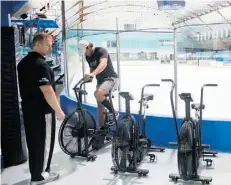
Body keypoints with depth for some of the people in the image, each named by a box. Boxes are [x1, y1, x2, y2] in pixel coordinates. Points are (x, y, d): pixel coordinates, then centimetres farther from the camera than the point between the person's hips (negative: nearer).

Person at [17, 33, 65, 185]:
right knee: (44, 141, 4)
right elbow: (47, 91, -25)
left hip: (29, 108, 9)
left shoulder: (23, 62, 9)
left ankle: (35, 173, 28)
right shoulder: (40, 64, -21)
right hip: (42, 111, -9)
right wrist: (58, 110, -18)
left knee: (33, 141, 16)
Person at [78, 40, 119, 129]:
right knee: (100, 107, 7)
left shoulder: (101, 51, -17)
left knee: (98, 93, -34)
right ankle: (101, 128, 15)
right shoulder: (87, 56, 6)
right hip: (100, 81, 8)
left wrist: (93, 74, -50)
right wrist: (88, 76, -2)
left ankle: (113, 112, -16)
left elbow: (103, 64, -35)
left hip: (111, 78, -8)